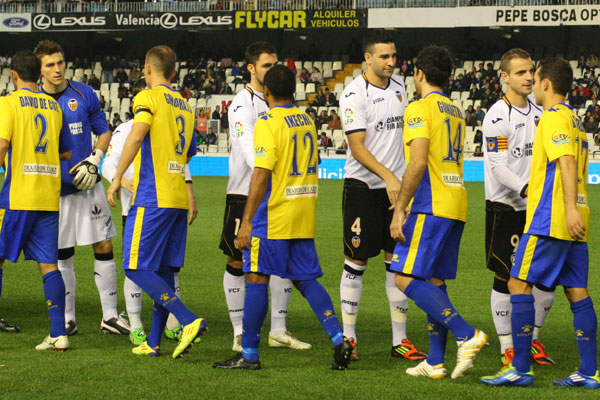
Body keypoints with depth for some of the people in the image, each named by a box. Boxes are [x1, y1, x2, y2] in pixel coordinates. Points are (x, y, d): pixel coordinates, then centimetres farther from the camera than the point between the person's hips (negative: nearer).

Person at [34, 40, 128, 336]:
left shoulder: (85, 95, 1)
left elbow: (103, 131, 9)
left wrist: (95, 159, -7)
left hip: (87, 187, 0)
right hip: (55, 189, 0)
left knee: (104, 248, -1)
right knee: (62, 256, 4)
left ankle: (109, 316, 7)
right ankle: (67, 319, 14)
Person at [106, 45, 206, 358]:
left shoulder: (148, 97, -5)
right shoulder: (184, 106, 19)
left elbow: (136, 135, -22)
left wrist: (117, 177, -19)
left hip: (153, 197, -8)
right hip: (179, 198, 8)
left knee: (136, 268, -7)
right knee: (164, 271, 10)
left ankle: (189, 321, -20)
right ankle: (153, 342, 10)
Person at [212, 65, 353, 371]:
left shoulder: (268, 124, -12)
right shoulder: (306, 120, 11)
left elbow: (261, 174, -17)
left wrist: (247, 221, -16)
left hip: (273, 217, -7)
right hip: (304, 218, 7)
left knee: (257, 278, -1)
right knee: (305, 280, 11)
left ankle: (249, 354, 0)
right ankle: (338, 340, -1)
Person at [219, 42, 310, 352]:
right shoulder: (243, 104, -10)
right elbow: (249, 149, -22)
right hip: (244, 194, -7)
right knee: (237, 262, 1)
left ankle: (278, 330, 13)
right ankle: (240, 332, 8)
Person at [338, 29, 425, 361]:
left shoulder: (399, 86, 8)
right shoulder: (354, 94, -12)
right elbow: (357, 148, -17)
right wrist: (388, 176, -25)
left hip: (395, 186, 6)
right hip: (362, 187, -6)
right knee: (356, 262, -1)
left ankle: (400, 339, 10)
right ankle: (348, 337, 8)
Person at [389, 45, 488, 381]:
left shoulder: (419, 109, -8)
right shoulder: (456, 112, 19)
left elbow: (418, 163, -19)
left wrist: (401, 209, -16)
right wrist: (408, 200, 28)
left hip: (431, 208, -9)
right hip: (456, 205, 9)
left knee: (406, 279, -9)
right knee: (435, 282, 11)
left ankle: (467, 334, -21)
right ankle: (435, 362, 7)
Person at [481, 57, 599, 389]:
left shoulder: (553, 117, -9)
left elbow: (567, 162, -21)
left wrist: (570, 208, -30)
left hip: (549, 219, -9)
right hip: (573, 223, 9)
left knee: (519, 284, -5)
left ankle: (521, 368, -7)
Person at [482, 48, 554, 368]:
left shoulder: (540, 114, 10)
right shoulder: (498, 116, -12)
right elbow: (498, 167, -18)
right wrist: (527, 189, -30)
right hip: (505, 208, -7)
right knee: (506, 279, -1)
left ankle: (531, 341, 21)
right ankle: (507, 348, 8)